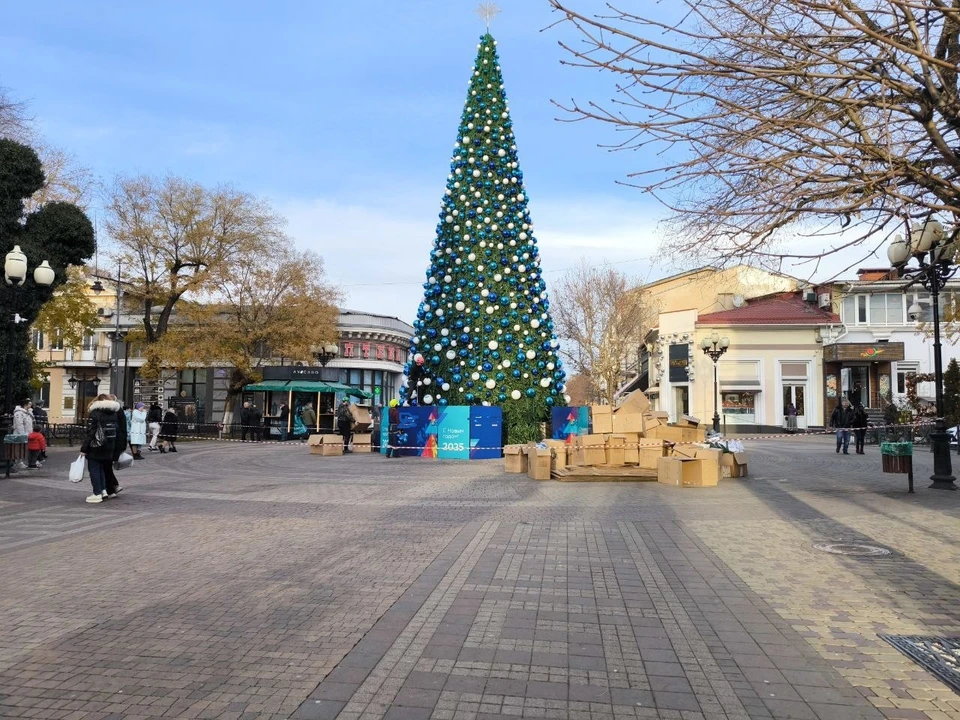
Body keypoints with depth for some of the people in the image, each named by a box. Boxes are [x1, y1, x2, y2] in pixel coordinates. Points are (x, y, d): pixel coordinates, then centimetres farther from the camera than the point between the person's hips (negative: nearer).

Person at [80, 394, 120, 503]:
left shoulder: (94, 413, -11)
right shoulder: (114, 413, 8)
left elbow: (90, 433, -14)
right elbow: (116, 431, 9)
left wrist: (84, 449, -10)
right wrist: (112, 447, 14)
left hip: (96, 446, -6)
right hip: (109, 446, 6)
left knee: (94, 469, 2)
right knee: (102, 468, 20)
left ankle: (97, 494, 2)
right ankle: (103, 489, 17)